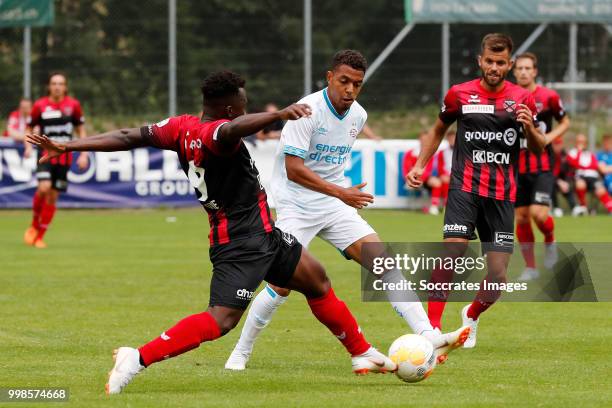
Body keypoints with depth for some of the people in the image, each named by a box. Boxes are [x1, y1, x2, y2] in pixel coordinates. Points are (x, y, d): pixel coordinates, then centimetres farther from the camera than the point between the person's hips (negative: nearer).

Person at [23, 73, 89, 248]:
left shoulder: (73, 105, 2)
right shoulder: (40, 105, -2)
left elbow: (81, 130, 11)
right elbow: (29, 128, 9)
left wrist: (84, 154, 3)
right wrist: (28, 147, -8)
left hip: (64, 157, 2)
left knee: (52, 197, 1)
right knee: (44, 188, -24)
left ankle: (39, 236, 12)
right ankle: (34, 225, 0)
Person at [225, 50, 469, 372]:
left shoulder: (358, 115, 4)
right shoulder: (309, 111, -18)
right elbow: (293, 168, -23)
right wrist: (340, 192, -27)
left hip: (334, 206, 6)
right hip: (296, 207, -6)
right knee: (282, 284, -13)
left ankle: (428, 337, -16)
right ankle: (241, 353, 6)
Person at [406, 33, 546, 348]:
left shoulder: (522, 99, 5)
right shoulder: (460, 94, 4)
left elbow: (538, 149, 10)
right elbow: (438, 130, 22)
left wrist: (530, 128, -11)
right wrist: (419, 166, 12)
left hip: (502, 195, 1)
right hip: (465, 186, -1)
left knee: (497, 275, -2)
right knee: (452, 250, -22)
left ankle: (471, 316, 28)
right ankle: (432, 325, -16)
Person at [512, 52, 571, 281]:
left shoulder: (548, 97, -5)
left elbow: (565, 122, 8)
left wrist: (550, 136, -9)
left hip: (542, 165, -3)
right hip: (517, 166, 3)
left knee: (539, 214, -17)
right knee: (521, 217, 3)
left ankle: (550, 242, 17)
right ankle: (530, 268, 16)